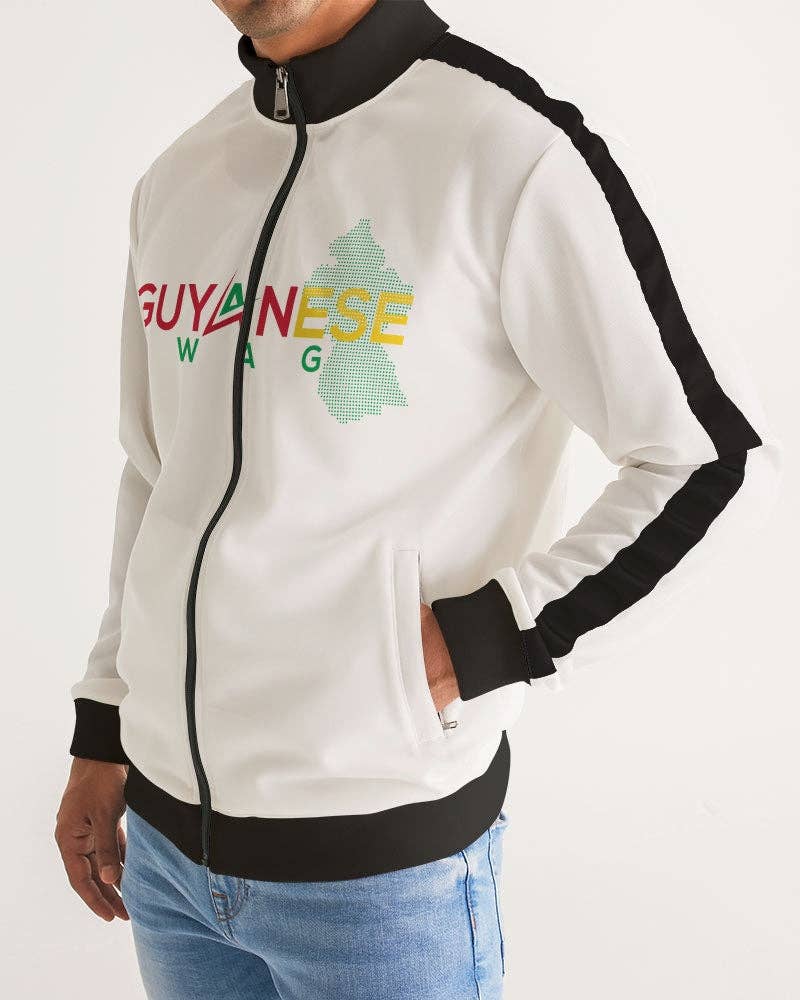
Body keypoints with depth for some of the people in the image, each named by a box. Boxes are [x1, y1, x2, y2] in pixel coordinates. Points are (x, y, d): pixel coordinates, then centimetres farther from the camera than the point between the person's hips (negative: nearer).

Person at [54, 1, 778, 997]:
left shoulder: (512, 150, -13)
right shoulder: (178, 179, 6)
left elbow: (716, 458, -10)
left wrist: (476, 645, -16)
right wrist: (103, 733, 15)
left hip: (380, 849, -5)